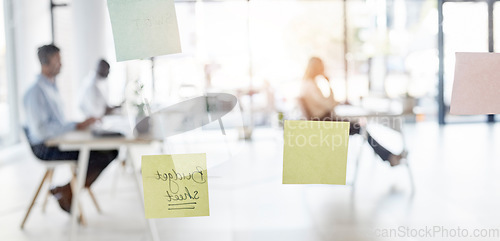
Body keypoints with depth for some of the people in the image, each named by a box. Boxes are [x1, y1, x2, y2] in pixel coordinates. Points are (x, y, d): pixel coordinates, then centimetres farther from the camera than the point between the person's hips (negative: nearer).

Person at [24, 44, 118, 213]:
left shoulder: (52, 87, 14)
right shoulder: (35, 92, -17)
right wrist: (76, 126, -25)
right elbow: (40, 130, -25)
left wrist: (81, 125, 2)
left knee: (111, 150, -3)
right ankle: (64, 193, -3)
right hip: (45, 148, -9)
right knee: (101, 158, -23)